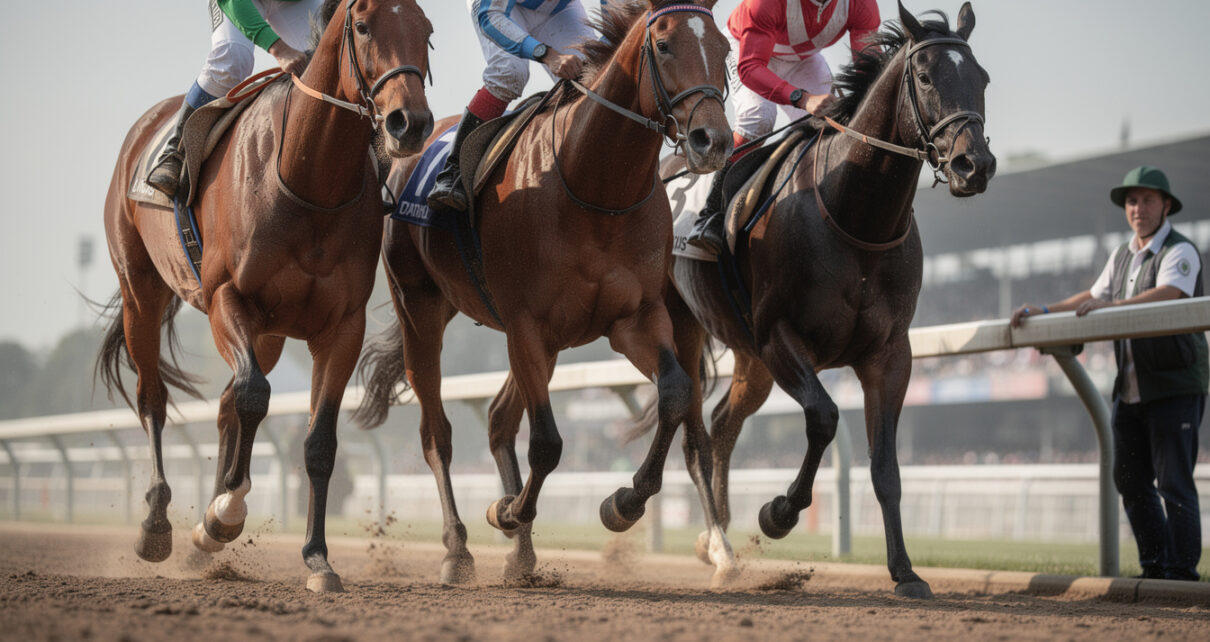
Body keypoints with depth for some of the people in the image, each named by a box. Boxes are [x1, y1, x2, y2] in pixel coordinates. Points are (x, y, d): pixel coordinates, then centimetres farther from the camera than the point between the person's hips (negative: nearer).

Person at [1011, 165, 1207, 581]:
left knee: (1174, 482, -10)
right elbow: (1094, 297, 27)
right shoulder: (1122, 257, 18)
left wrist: (1111, 305, -39)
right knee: (1130, 480, 8)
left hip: (1174, 387, -8)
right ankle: (1155, 567, 16)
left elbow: (1168, 294, -28)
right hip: (1131, 388, 8)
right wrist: (1045, 311, 17)